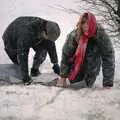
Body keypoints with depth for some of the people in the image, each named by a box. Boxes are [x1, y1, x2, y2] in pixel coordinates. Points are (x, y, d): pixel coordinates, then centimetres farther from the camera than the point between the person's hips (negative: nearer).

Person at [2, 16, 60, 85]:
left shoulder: (46, 26, -27)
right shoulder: (27, 33, -46)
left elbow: (51, 45, -12)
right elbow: (22, 54, -40)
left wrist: (55, 64, -6)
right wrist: (25, 76, -36)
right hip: (12, 39, -5)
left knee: (43, 49, -12)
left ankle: (35, 69, 1)